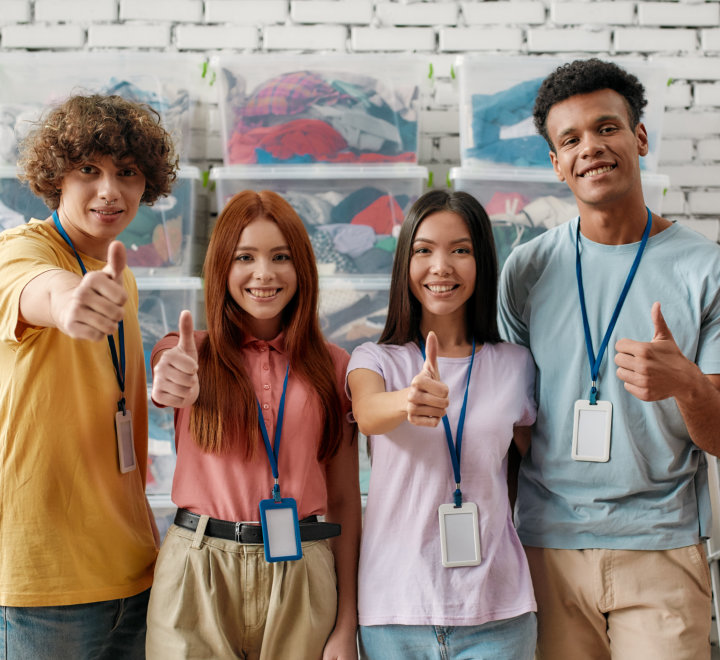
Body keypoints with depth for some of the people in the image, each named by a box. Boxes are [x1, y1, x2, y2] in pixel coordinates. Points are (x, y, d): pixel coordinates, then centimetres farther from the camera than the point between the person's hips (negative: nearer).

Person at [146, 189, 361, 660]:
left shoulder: (332, 366, 3)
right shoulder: (190, 355, 2)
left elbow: (345, 500, 3)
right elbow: (171, 382, -23)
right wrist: (172, 386, -48)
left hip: (301, 573, 1)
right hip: (198, 573, 0)